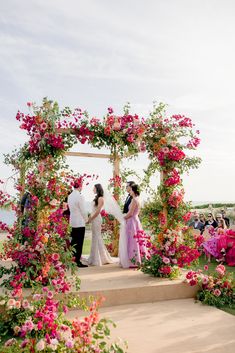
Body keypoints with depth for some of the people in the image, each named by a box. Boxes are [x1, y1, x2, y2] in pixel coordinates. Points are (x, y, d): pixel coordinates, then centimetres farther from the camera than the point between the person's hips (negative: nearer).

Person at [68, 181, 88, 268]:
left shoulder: (70, 196, 6)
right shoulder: (80, 196, -17)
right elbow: (83, 210, -14)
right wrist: (86, 220, 4)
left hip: (72, 222, 7)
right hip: (80, 223, -7)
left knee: (73, 241, 15)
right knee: (79, 243, 0)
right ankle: (77, 261, 5)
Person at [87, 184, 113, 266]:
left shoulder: (100, 198, -11)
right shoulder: (96, 198, 15)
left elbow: (98, 211, -16)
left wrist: (90, 219, -12)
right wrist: (89, 218, 10)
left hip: (96, 219, -9)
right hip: (93, 219, 9)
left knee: (97, 237, -3)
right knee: (95, 237, 11)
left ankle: (99, 259, 5)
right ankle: (95, 257, 19)